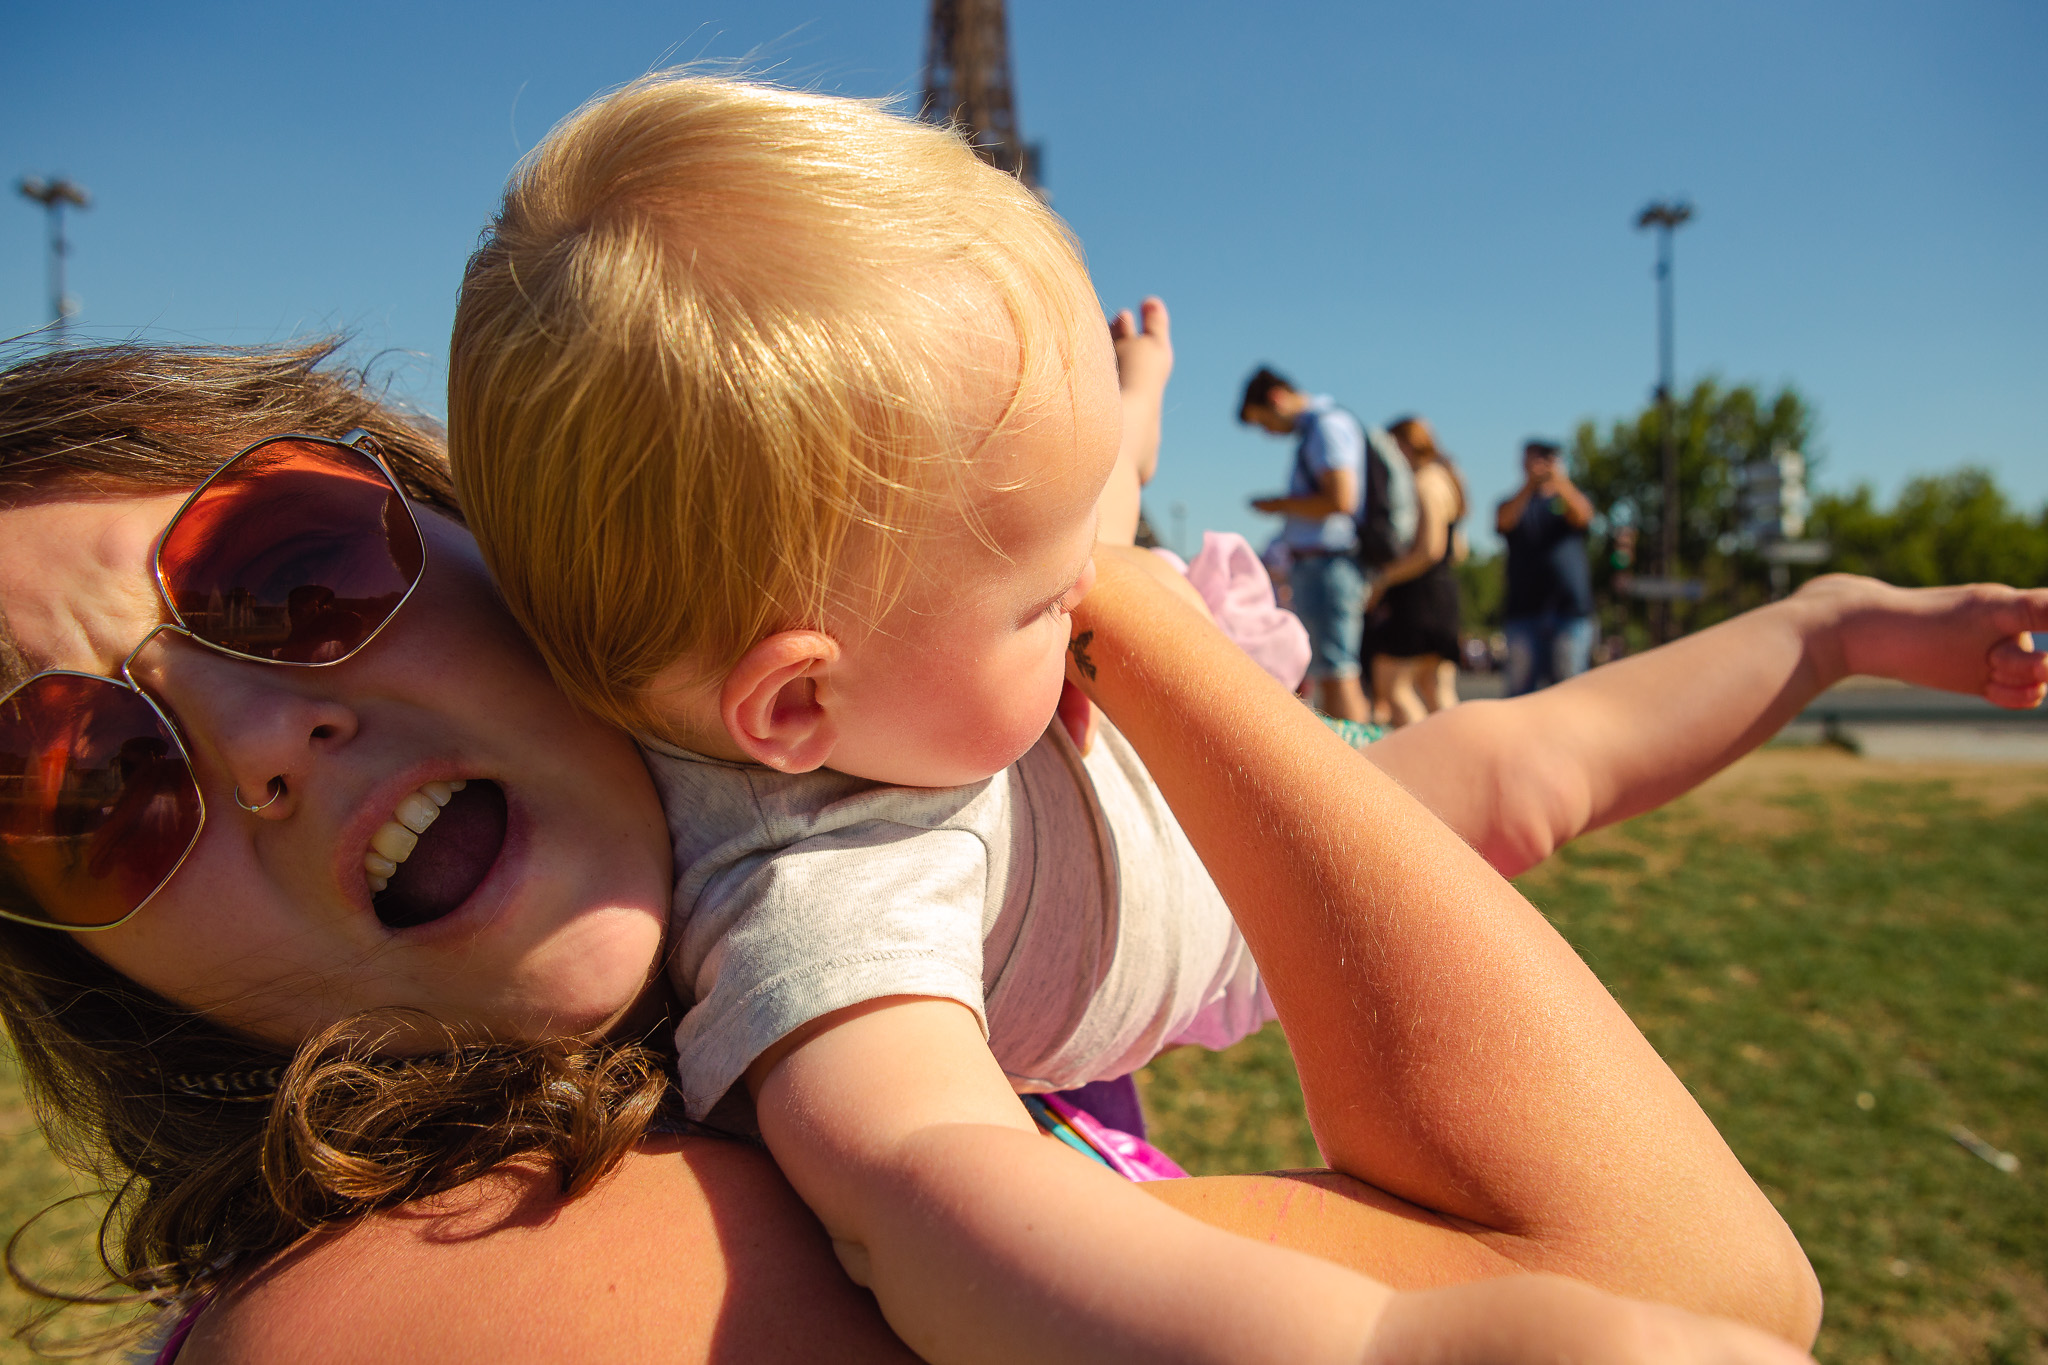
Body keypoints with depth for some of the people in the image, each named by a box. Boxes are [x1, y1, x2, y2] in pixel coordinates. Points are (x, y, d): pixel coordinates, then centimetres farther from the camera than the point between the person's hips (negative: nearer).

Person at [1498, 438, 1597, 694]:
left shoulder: (1573, 498, 15)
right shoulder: (1514, 503, 14)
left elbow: (1582, 516, -10)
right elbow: (1503, 522, -10)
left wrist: (1560, 482, -29)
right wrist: (1529, 485, -26)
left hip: (1570, 607, 0)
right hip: (1523, 609, 0)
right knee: (1520, 685, -4)